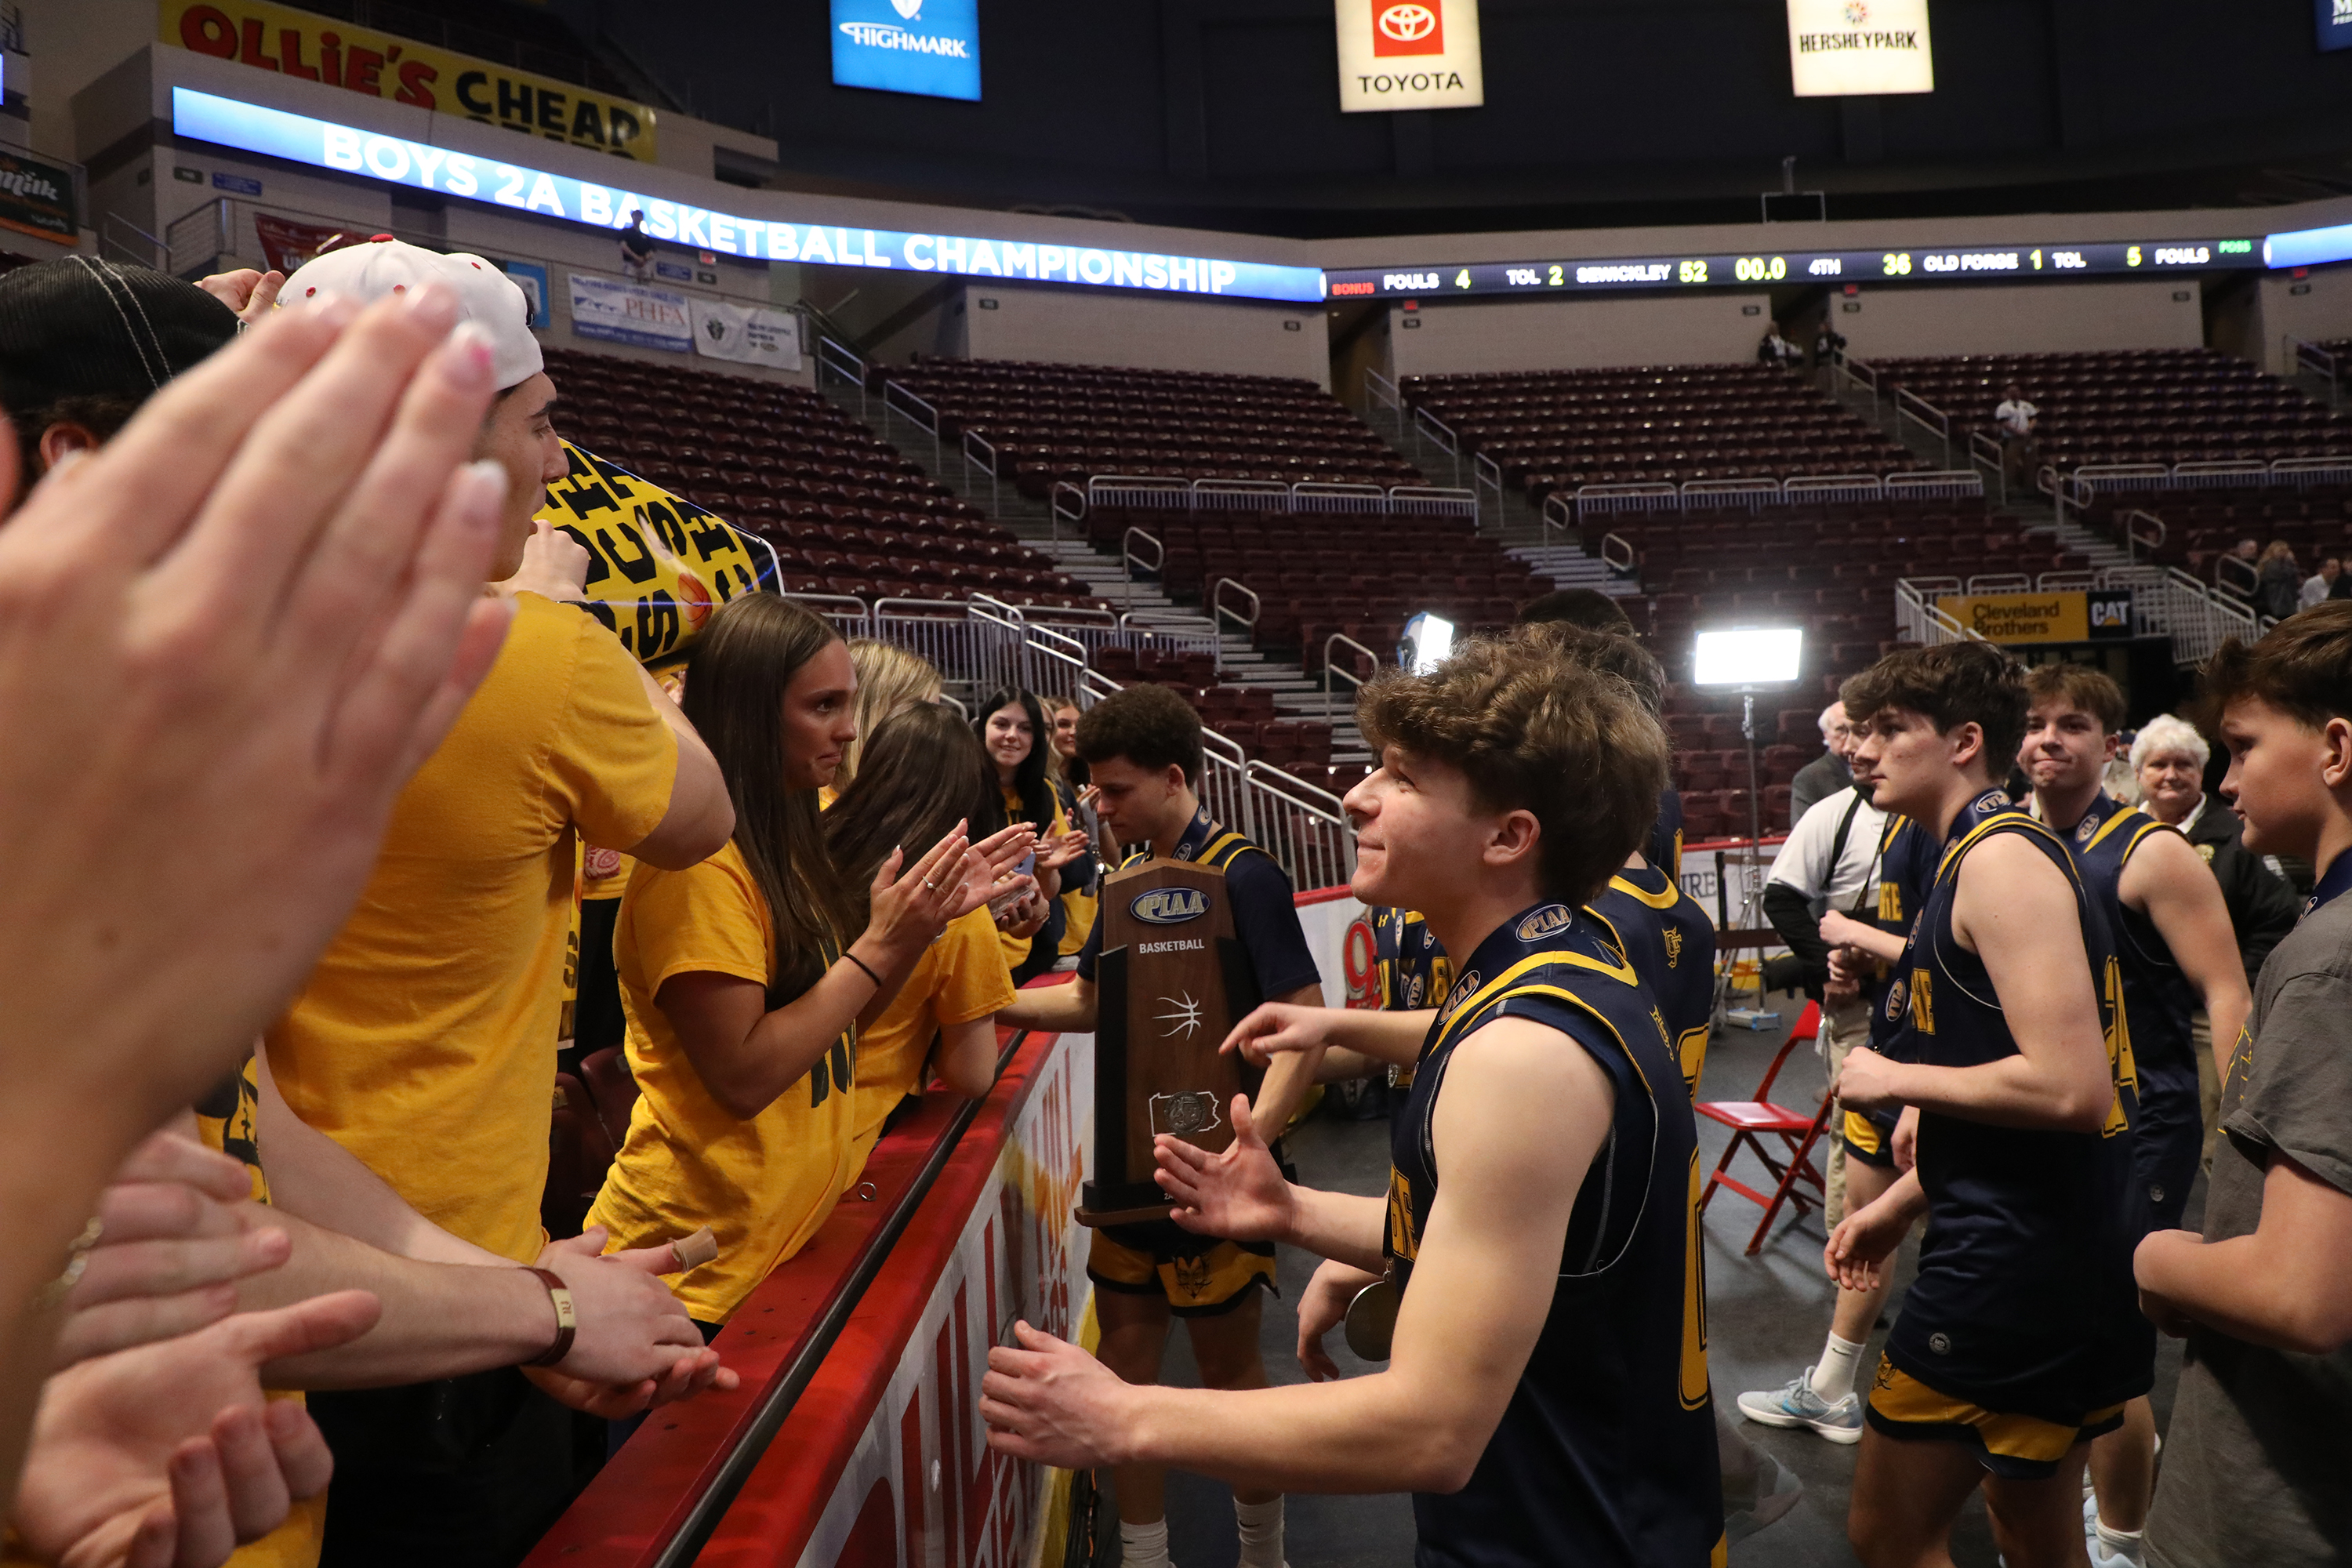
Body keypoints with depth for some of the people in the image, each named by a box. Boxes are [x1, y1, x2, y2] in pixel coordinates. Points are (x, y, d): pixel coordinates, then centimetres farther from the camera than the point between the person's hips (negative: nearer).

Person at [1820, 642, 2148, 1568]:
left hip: (2015, 1265, -10)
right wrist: (1899, 1204, 17)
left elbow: (2069, 1086, -28)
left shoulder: (2002, 859, -17)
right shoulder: (1983, 856, 13)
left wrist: (1895, 1079, -15)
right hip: (2053, 1252, 10)